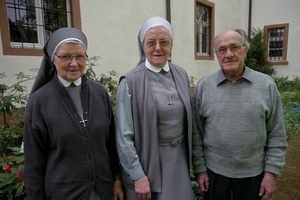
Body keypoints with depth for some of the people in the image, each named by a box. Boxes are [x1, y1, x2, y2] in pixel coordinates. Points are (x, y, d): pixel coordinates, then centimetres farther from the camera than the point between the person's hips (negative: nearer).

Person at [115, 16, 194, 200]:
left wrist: (189, 158, 10)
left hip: (178, 160, 5)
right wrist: (138, 175, -13)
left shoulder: (181, 75, 0)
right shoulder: (131, 82, -15)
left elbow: (187, 119, 9)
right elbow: (124, 135, -13)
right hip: (147, 162, -4)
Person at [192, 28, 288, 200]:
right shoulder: (204, 86, -7)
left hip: (253, 174, 1)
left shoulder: (267, 85, -6)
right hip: (214, 172, 0)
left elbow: (276, 135, -2)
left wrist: (271, 172, -3)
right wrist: (200, 168, -3)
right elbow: (196, 133, -4)